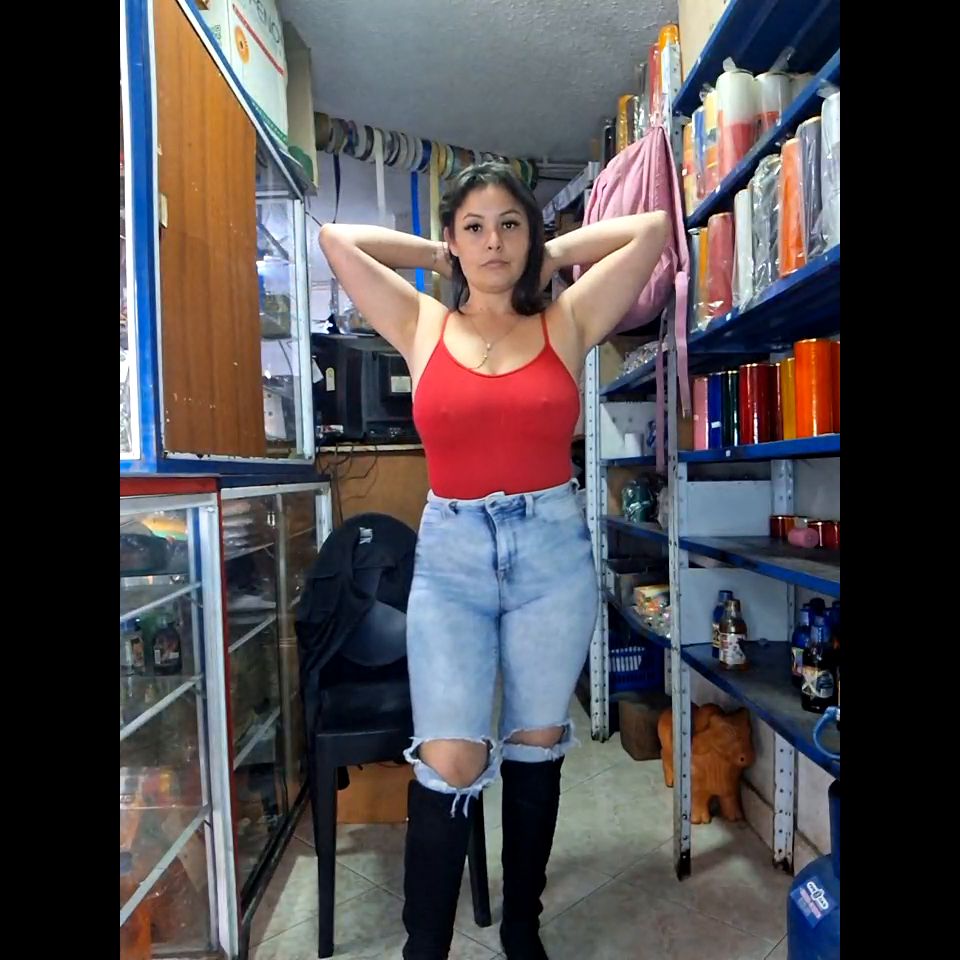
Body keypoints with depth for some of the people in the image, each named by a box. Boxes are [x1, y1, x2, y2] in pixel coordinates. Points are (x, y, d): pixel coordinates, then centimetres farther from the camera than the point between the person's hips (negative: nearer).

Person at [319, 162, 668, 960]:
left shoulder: (567, 322, 5)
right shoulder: (422, 326, 7)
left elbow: (654, 228, 5)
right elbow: (336, 238, 8)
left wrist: (556, 253, 13)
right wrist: (439, 258, 14)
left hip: (553, 551, 1)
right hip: (451, 557, 0)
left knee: (536, 749, 14)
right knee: (450, 765, -5)